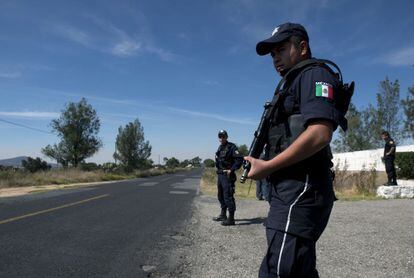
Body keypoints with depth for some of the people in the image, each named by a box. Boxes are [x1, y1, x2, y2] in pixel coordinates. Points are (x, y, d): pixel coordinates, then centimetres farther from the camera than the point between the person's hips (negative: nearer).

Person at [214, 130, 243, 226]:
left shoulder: (231, 147, -11)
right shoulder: (220, 148, 15)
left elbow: (239, 159, -20)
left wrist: (231, 170, -19)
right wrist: (219, 169, 13)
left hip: (227, 175, -9)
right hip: (220, 175, 9)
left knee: (228, 196, -9)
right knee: (221, 196, 17)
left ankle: (231, 219, -3)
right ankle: (223, 215, 30)